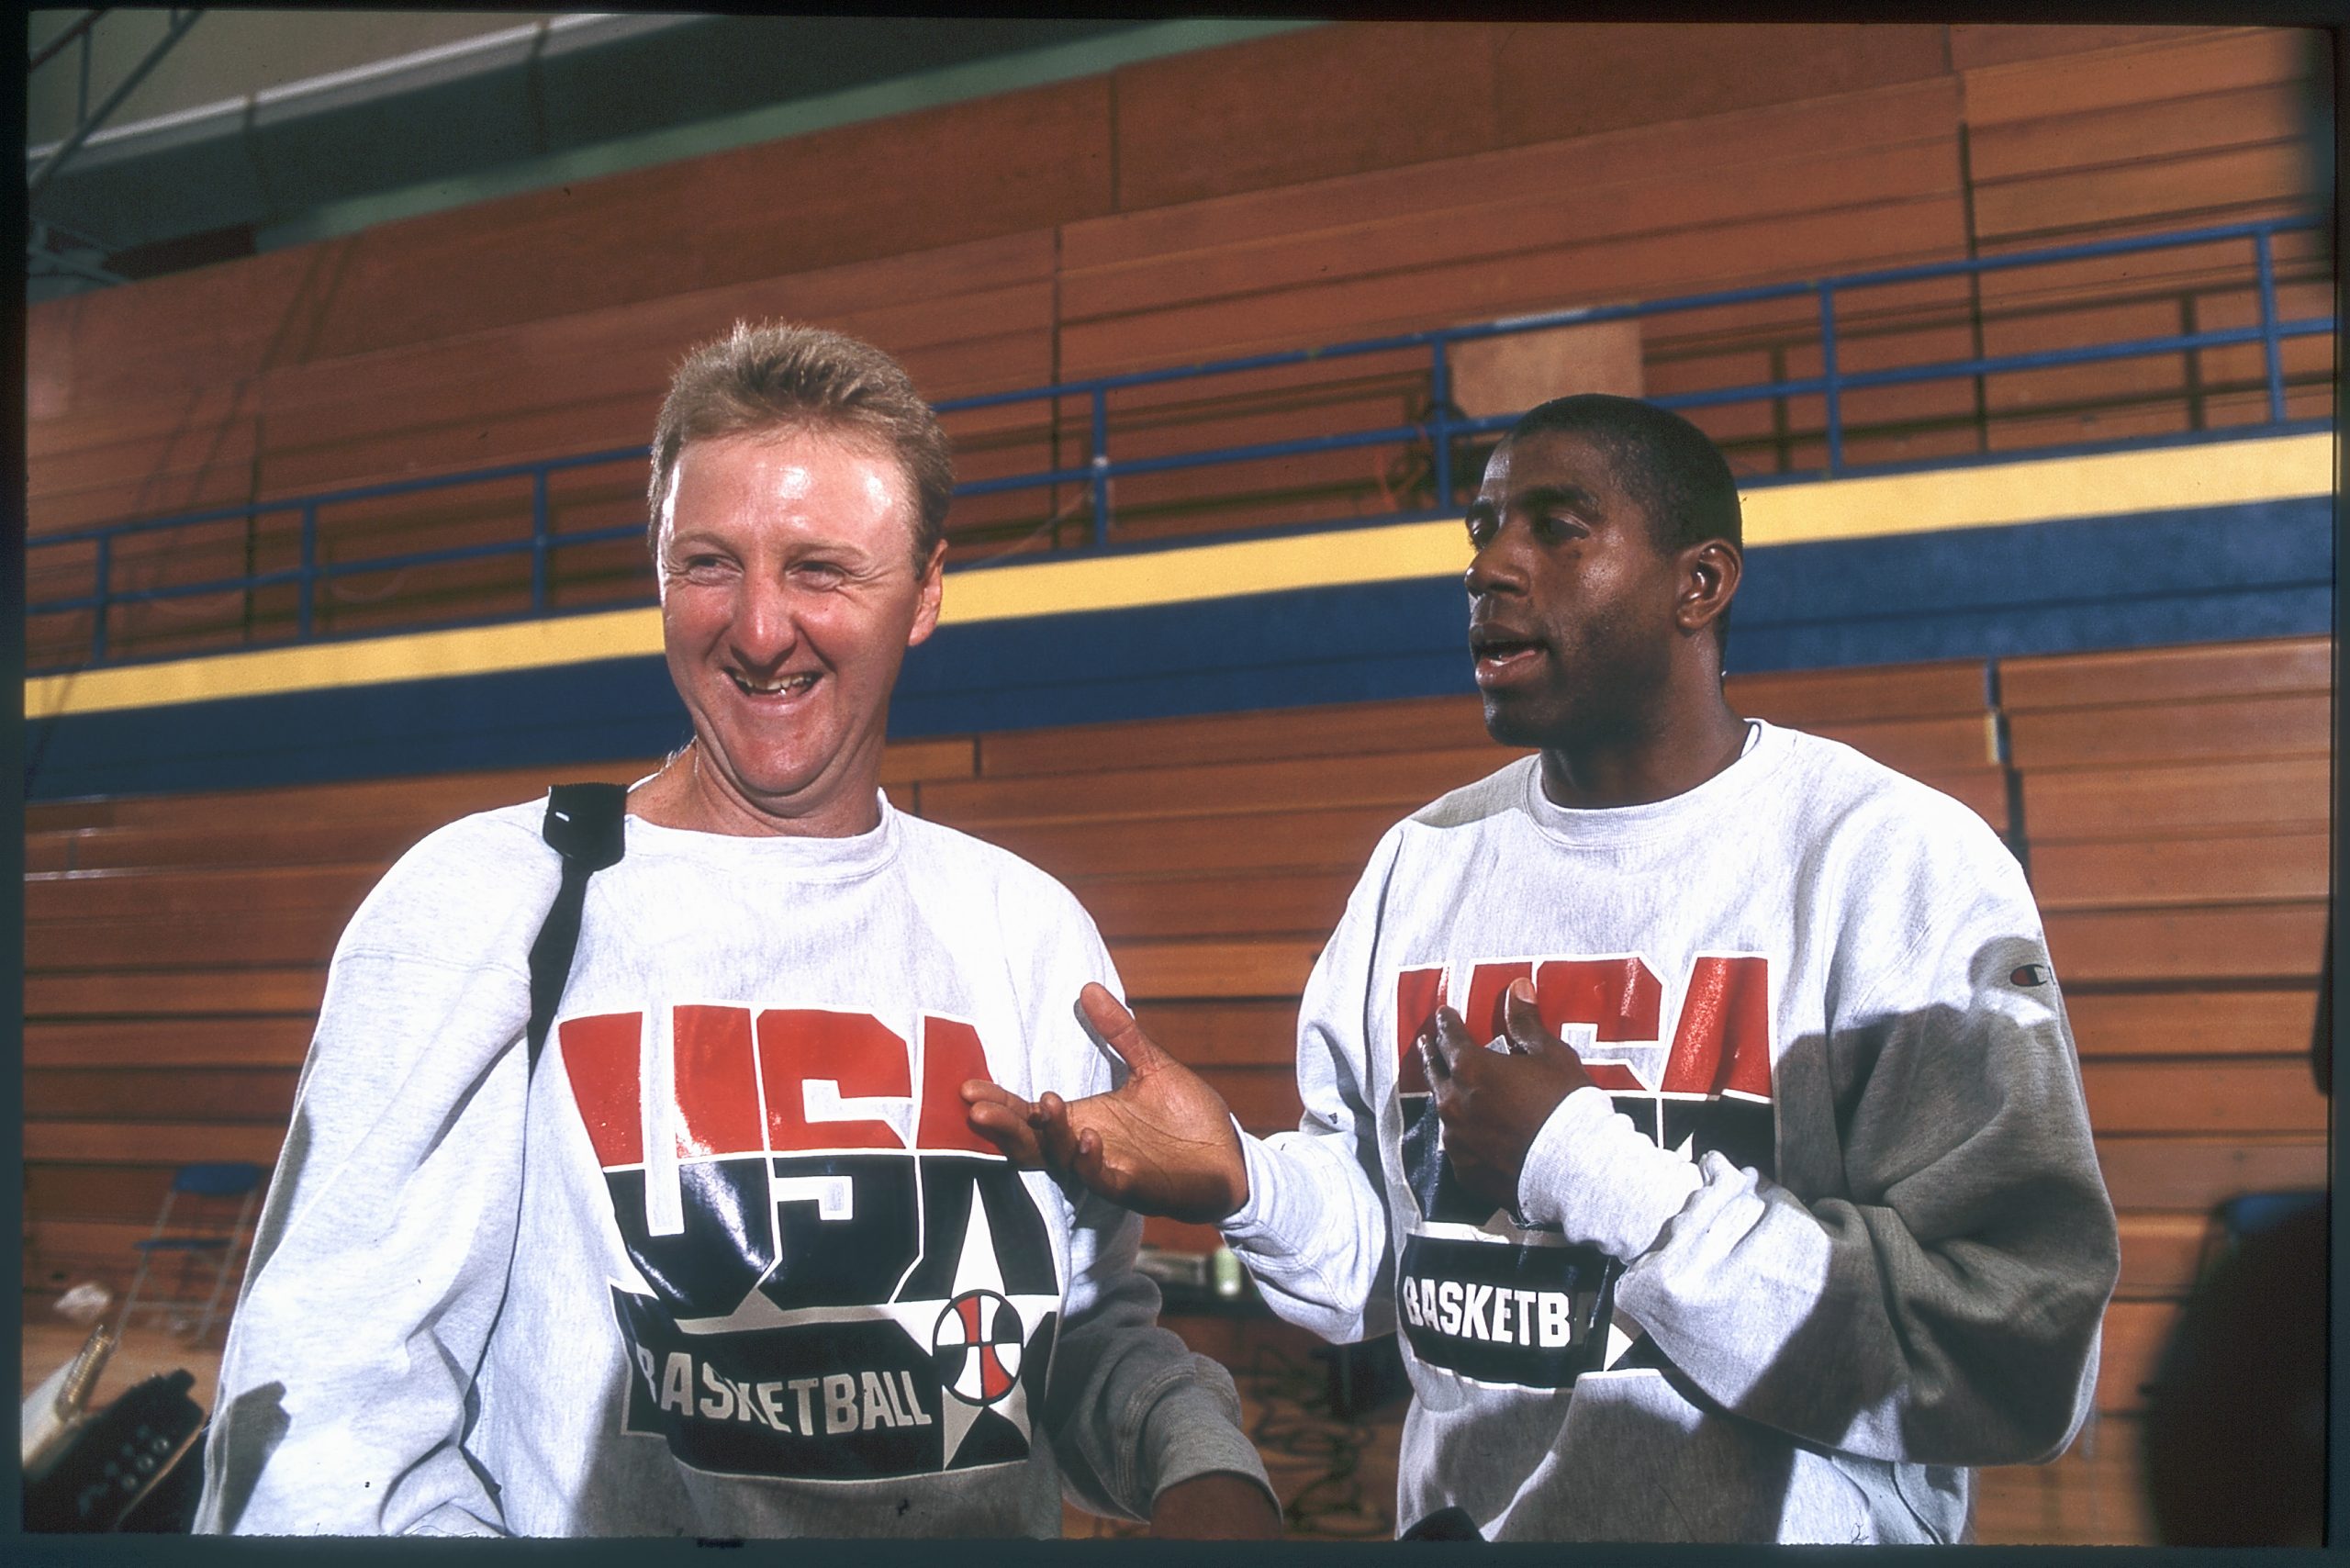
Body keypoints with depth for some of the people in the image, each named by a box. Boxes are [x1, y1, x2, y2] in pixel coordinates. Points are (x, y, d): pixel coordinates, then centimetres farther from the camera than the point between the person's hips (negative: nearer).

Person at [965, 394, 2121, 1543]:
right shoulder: (1419, 865, 0)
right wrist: (1245, 1187, -14)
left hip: (1796, 1527, -3)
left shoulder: (1898, 865, -14)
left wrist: (1590, 1165, -21)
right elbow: (1384, 1257, 5)